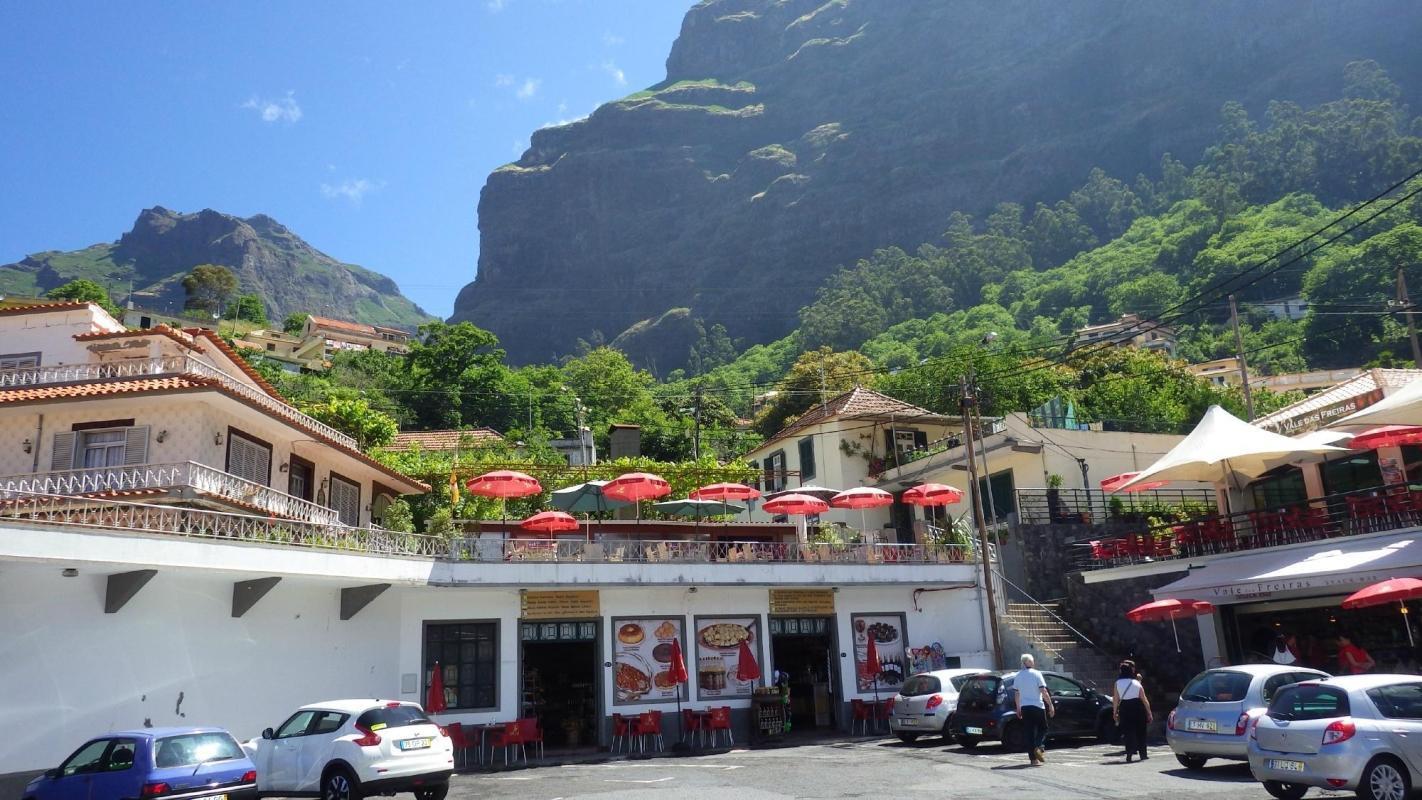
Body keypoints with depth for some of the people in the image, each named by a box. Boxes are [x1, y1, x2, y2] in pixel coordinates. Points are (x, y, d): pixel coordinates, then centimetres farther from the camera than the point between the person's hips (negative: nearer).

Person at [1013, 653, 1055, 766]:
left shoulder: (1018, 676, 7)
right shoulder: (1036, 674, -7)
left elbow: (1016, 693, 10)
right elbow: (1043, 691, -11)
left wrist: (1018, 708, 18)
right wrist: (1051, 705, -7)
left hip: (1024, 707, 4)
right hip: (1037, 705, -4)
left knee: (1028, 731, 5)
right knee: (1042, 729, 11)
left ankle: (1033, 758, 2)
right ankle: (1039, 747, -15)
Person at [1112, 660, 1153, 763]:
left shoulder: (1117, 683, -1)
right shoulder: (1137, 683, -1)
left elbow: (1115, 699, -4)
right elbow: (1144, 699, -1)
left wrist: (1115, 712, 2)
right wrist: (1149, 712, 6)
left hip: (1124, 708, 0)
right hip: (1138, 708, 0)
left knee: (1128, 732, 2)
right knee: (1140, 731, 14)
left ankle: (1129, 753, -12)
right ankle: (1143, 753, 22)